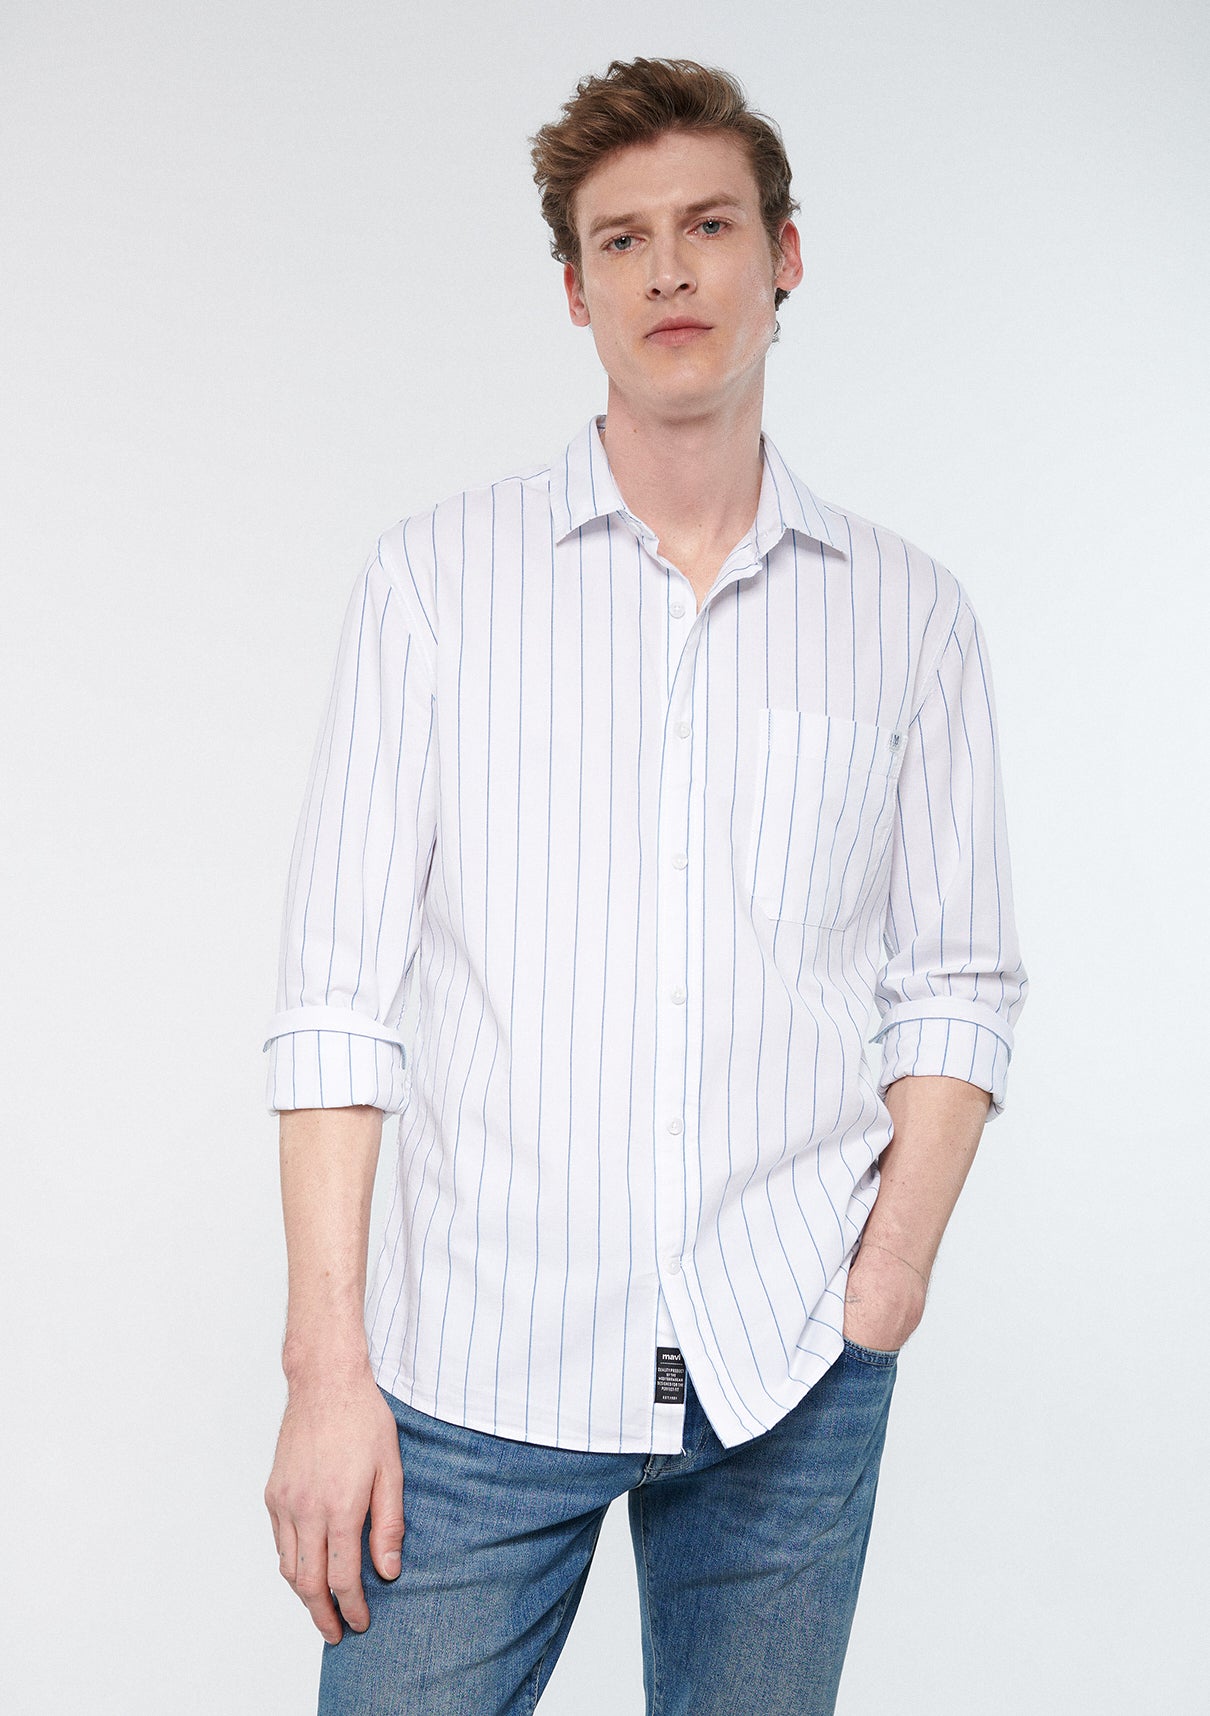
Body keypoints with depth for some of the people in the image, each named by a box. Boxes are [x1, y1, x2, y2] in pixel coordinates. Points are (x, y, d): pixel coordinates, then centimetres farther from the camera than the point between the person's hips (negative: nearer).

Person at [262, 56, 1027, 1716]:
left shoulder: (910, 614, 6)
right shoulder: (438, 577, 1)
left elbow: (960, 980, 9)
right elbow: (338, 989, -3)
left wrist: (897, 1253, -6)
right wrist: (329, 1363, -8)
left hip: (790, 1374, 2)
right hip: (479, 1361, -1)